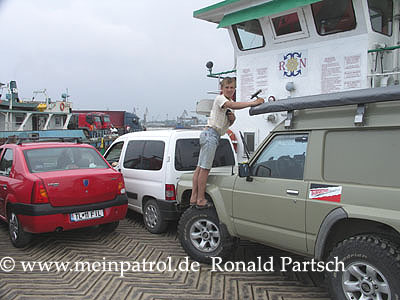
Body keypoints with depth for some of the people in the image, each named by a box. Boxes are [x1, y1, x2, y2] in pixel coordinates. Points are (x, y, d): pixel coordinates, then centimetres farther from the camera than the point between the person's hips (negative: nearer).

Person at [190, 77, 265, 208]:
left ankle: (194, 198, 10)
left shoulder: (230, 102, 20)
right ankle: (201, 200, -5)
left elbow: (228, 124, 23)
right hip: (211, 134, -9)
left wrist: (232, 119, 0)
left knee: (200, 167, 7)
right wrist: (253, 103, -34)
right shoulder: (220, 98, -8)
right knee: (205, 168, -8)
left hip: (214, 136, 9)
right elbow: (232, 105, -30)